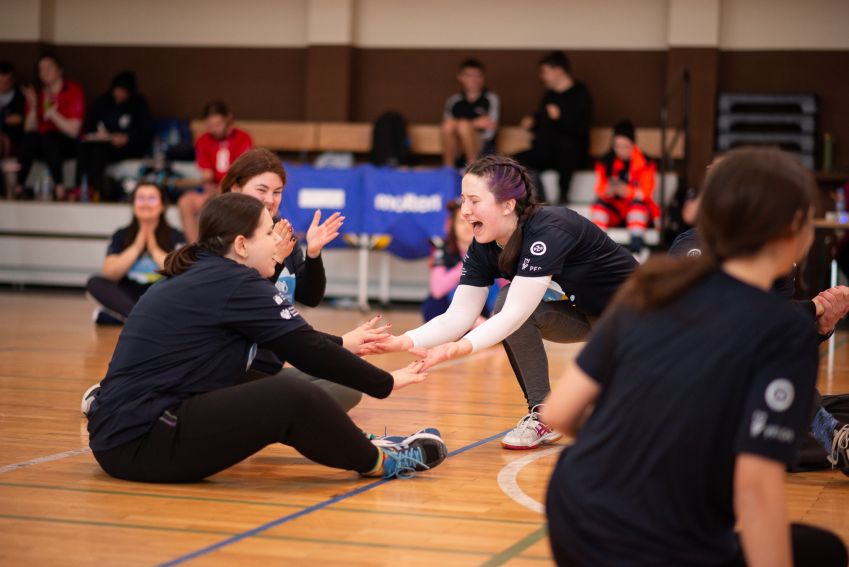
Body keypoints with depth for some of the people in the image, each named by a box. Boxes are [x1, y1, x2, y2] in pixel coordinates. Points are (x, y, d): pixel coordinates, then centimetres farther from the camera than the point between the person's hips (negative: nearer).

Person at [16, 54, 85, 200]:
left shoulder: (74, 91, -5)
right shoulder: (38, 95, 7)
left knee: (48, 136, -34)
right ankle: (18, 187, -31)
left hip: (69, 145, -4)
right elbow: (29, 130, 1)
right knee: (29, 137, -29)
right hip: (43, 145, 4)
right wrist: (33, 106, -12)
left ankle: (60, 187, -33)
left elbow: (73, 130, -9)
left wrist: (52, 113, -15)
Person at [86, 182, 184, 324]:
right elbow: (109, 274, -6)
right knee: (95, 283, -24)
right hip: (127, 299, 1)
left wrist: (155, 249, -10)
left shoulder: (175, 237, 3)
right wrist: (136, 247, -9)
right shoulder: (121, 236, 8)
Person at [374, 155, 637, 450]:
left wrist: (461, 347, -54)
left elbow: (516, 314, -41)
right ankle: (542, 415, -10)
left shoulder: (548, 231, -34)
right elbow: (457, 317, -16)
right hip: (583, 312, 6)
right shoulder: (484, 247, -12)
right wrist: (404, 341, -33)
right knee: (508, 300, -20)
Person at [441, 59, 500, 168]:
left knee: (463, 125, -30)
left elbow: (489, 133, -4)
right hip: (457, 149, 2)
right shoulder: (454, 101, 8)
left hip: (482, 148, -2)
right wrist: (475, 124, -10)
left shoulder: (491, 99, 1)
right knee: (449, 125, -27)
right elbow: (445, 127, -2)